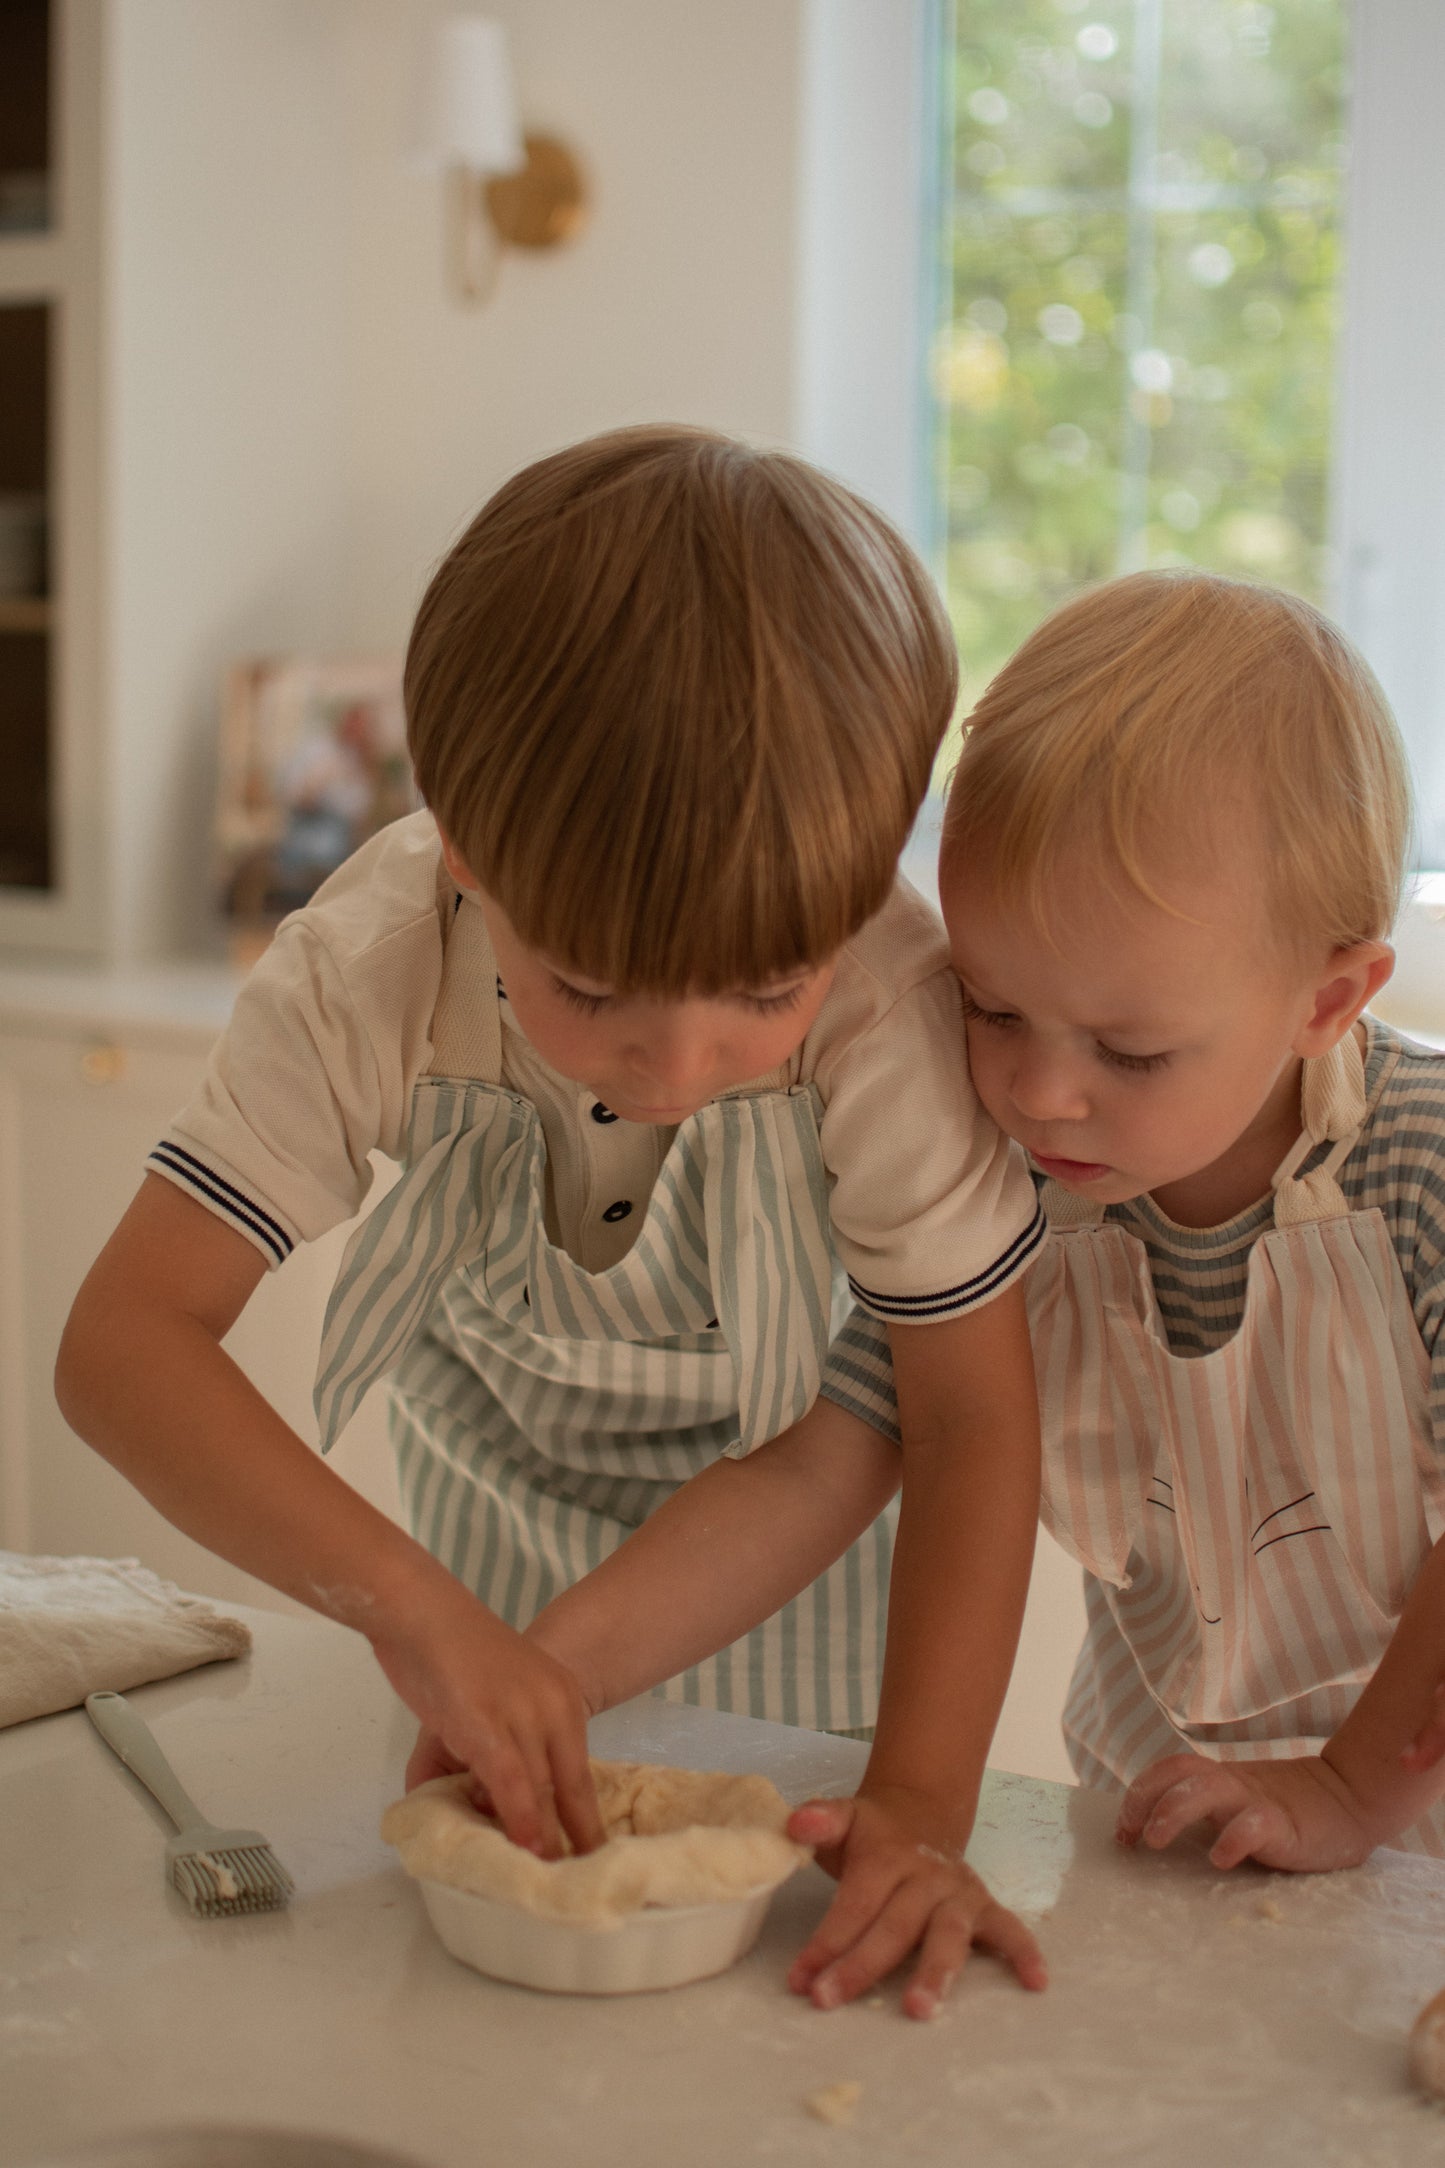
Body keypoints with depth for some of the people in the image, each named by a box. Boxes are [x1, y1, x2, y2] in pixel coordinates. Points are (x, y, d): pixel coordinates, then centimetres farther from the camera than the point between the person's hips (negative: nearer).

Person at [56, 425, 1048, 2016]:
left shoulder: (889, 1008, -37)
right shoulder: (367, 972, -35)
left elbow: (973, 1416, -27)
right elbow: (121, 1341, -37)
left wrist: (921, 1807, -35)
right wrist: (409, 1604, -49)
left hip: (797, 1520, -1)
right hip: (494, 1522, 2)